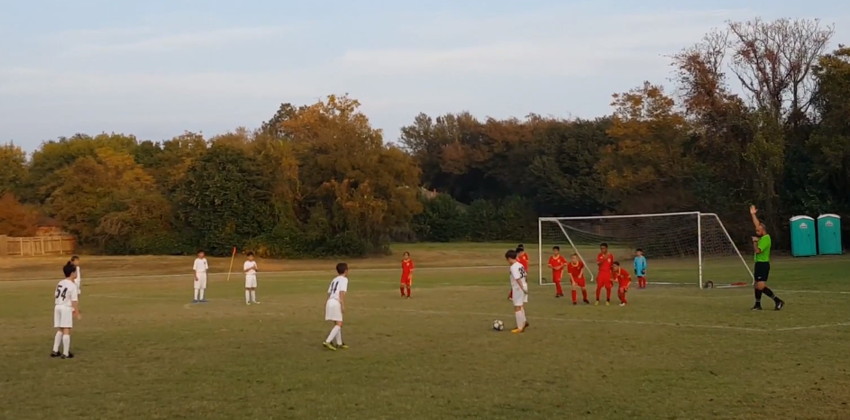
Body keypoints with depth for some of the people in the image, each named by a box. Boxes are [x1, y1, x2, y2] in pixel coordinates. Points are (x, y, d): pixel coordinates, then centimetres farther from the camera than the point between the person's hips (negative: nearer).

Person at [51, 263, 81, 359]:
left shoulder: (60, 283, 10)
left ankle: (55, 351, 16)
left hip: (57, 307, 7)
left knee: (60, 330, 16)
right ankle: (65, 353, -3)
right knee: (67, 330, -3)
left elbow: (55, 297, 13)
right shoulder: (73, 285, -11)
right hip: (66, 308, -7)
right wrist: (77, 313, -9)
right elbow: (74, 301, -14)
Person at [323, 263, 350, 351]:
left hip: (330, 301, 8)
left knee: (337, 323, 18)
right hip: (336, 303, -8)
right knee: (339, 324, -10)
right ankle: (328, 341, -22)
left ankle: (339, 343, 24)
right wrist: (343, 305, -16)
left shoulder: (334, 280, 23)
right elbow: (342, 292, -12)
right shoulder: (344, 279, 0)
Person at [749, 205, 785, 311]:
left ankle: (778, 301, -11)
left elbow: (757, 250, -24)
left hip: (763, 264, -10)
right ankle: (758, 305, 20)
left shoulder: (766, 239, -17)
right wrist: (753, 214, 23)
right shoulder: (762, 236, 9)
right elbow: (757, 224, 22)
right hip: (759, 263, 10)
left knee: (761, 286, -15)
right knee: (756, 285, 13)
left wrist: (755, 242, -10)